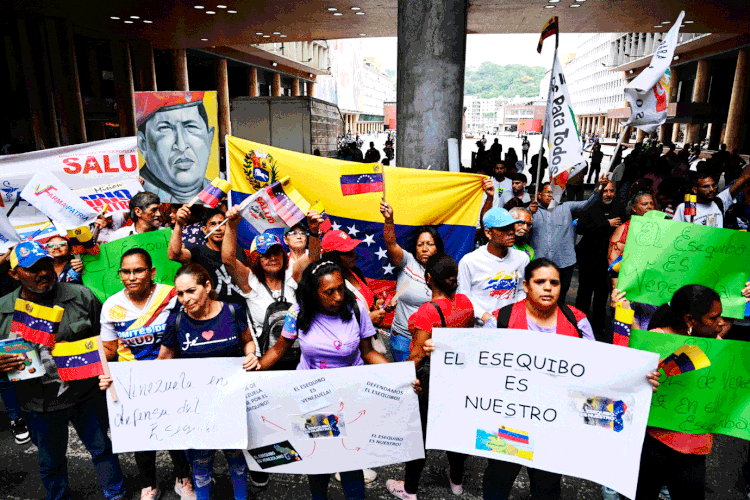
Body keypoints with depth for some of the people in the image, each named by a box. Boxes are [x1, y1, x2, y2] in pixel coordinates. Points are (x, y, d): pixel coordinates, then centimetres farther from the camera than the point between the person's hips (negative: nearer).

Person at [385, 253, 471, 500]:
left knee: (420, 431, 11)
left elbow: (418, 354, -22)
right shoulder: (465, 303, -6)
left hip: (429, 377, -6)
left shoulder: (427, 311, -26)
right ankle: (457, 480, 44)